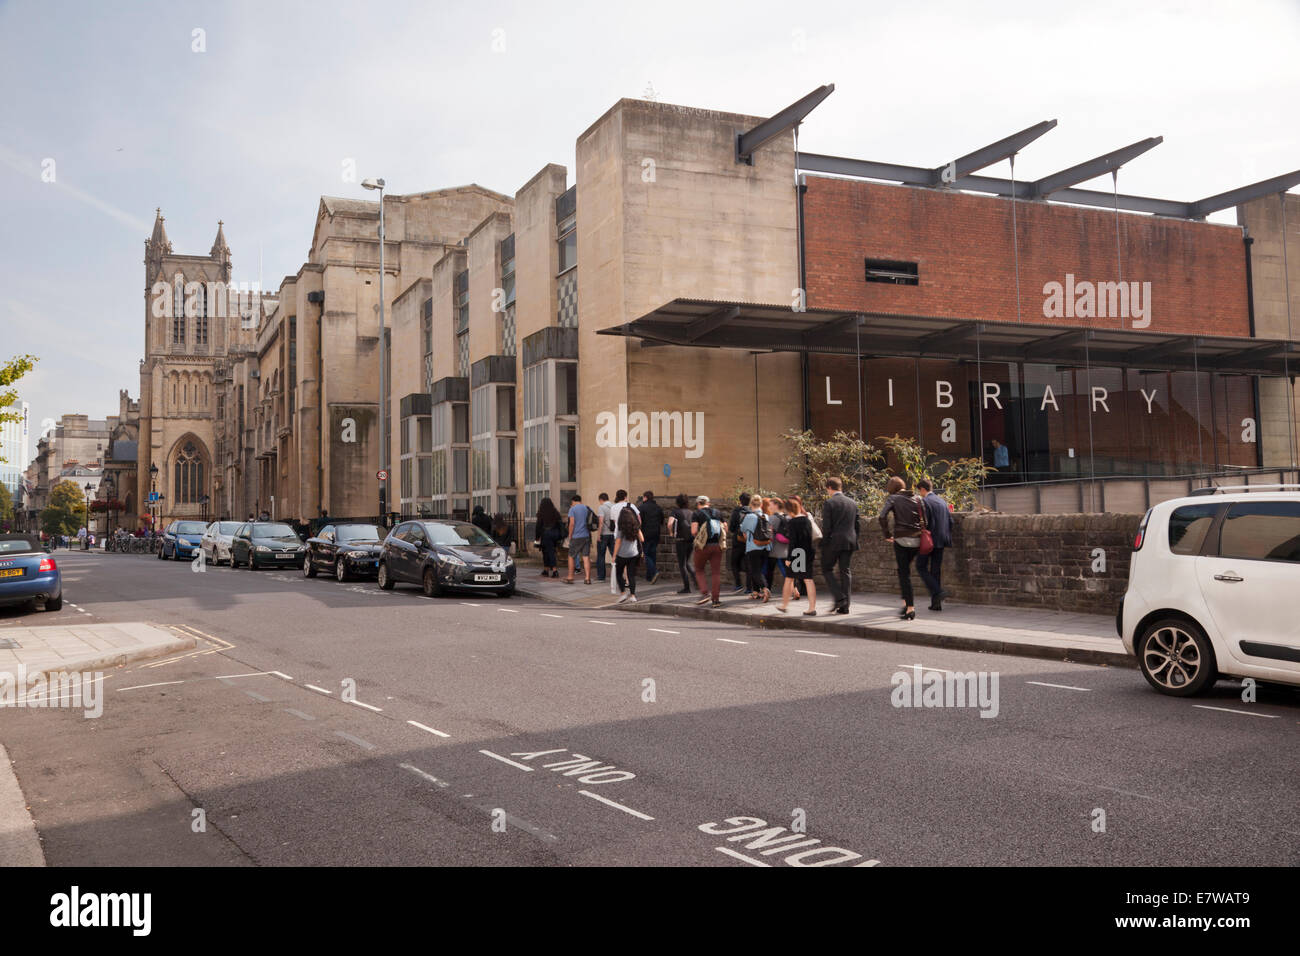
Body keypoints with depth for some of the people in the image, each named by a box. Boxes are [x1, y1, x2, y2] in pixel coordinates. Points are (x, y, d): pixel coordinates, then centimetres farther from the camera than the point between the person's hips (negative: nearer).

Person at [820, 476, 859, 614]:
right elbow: (857, 525, 12)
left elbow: (826, 526, -12)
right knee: (845, 571, 9)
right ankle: (844, 606, 8)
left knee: (827, 569, 8)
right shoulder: (853, 503, 10)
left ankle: (839, 598, -7)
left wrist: (824, 543, -4)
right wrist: (854, 541, 17)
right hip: (850, 542, 6)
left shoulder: (829, 503, -8)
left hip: (834, 541, -6)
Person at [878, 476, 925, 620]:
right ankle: (906, 602, 17)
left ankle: (910, 608, -5)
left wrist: (887, 535, -5)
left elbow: (883, 516, -15)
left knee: (904, 572, -1)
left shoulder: (893, 498, -1)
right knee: (905, 569, 21)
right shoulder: (916, 499, 12)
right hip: (916, 540, 5)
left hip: (901, 539, -5)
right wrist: (921, 533, 13)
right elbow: (924, 520, 7)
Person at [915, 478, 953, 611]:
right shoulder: (942, 501, 13)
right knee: (936, 569, 11)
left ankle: (937, 592, -14)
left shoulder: (924, 501, -10)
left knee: (921, 567, 4)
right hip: (941, 541, 7)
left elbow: (924, 522, -17)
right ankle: (936, 603, 11)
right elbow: (950, 521, 12)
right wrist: (946, 537, 18)